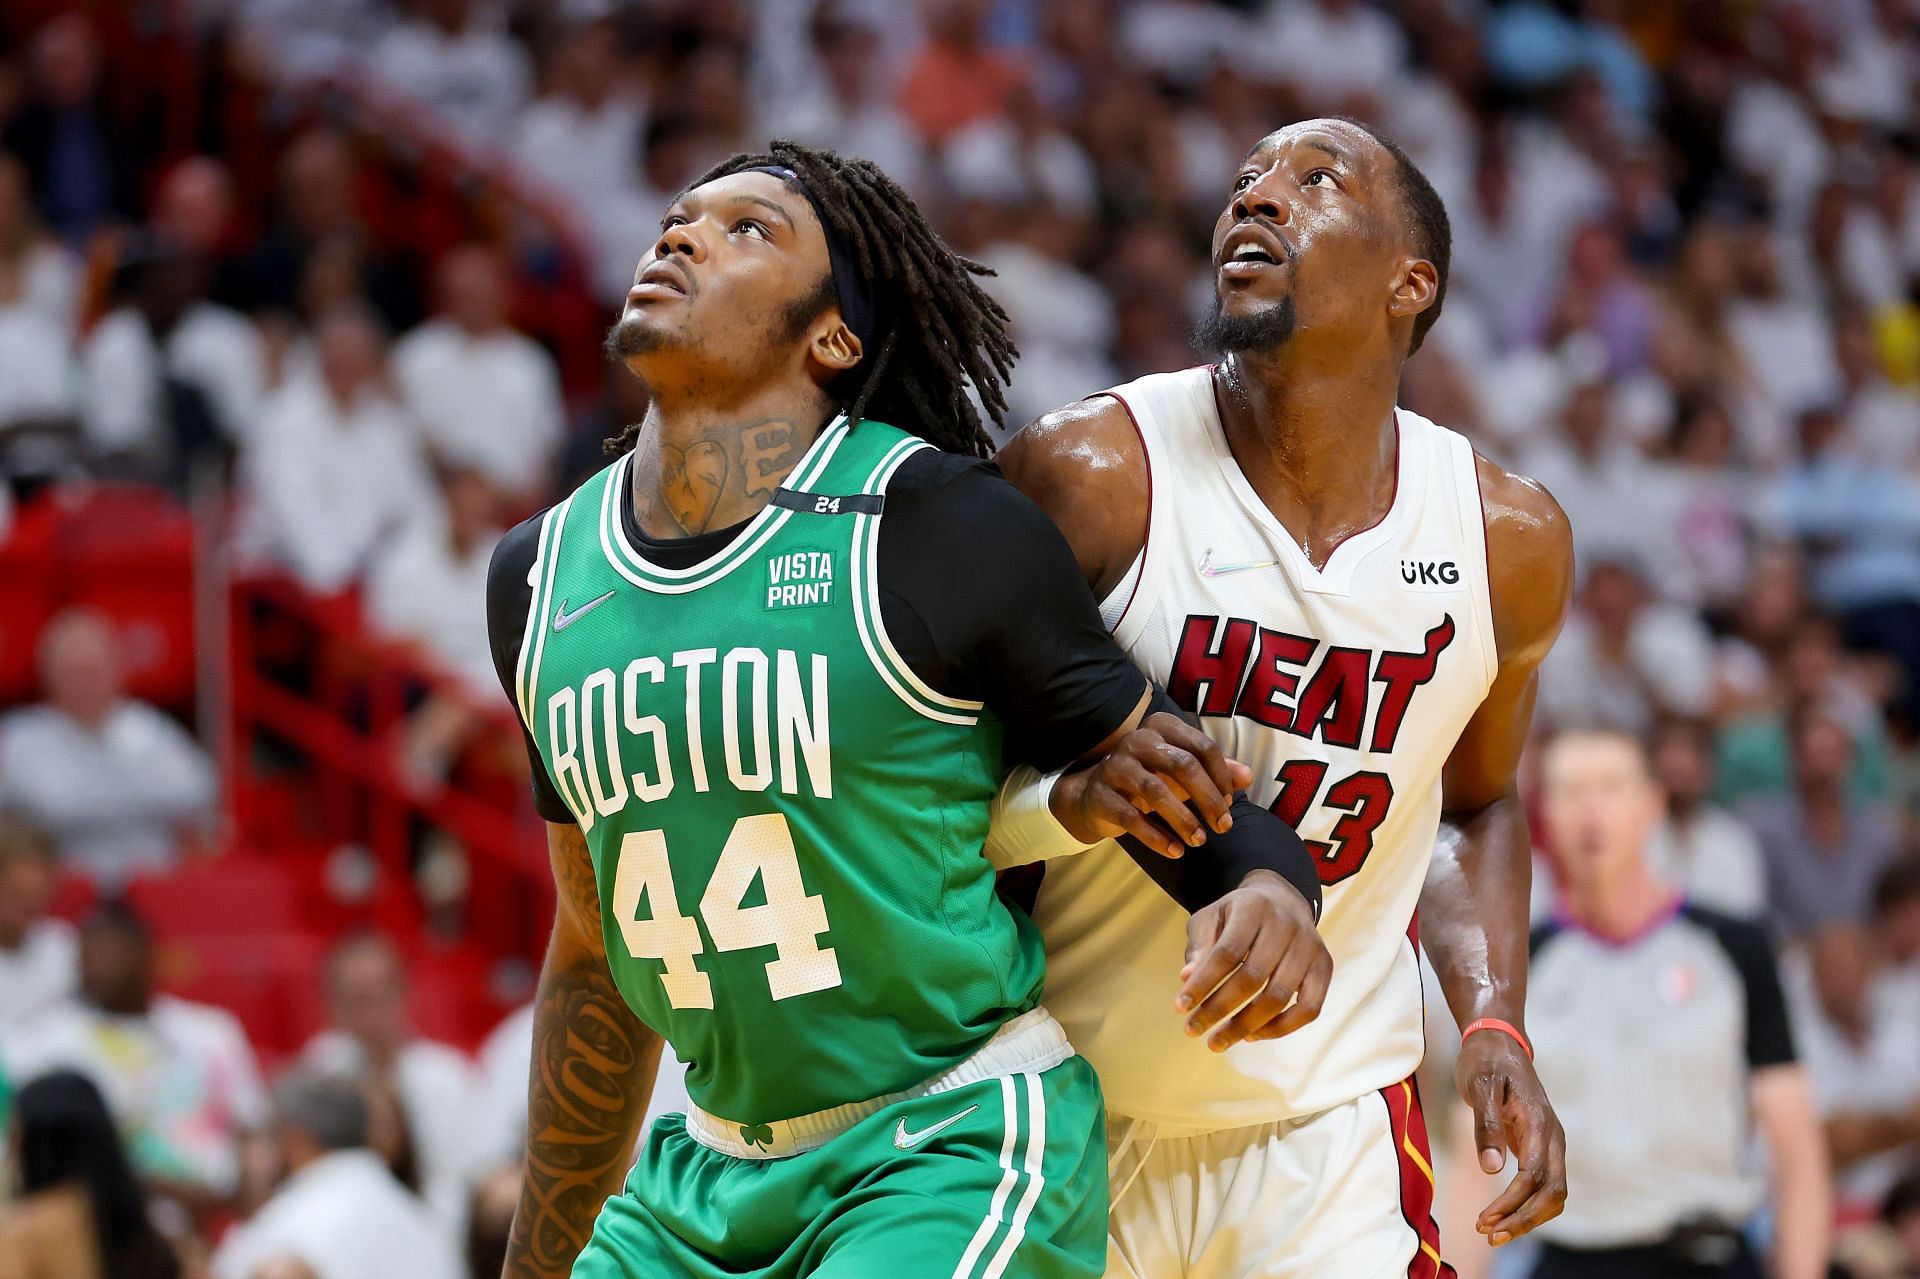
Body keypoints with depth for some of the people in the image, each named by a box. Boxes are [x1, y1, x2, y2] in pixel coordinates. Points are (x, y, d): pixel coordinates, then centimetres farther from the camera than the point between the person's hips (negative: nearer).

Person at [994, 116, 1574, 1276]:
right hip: (1075, 1122, -2)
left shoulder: (1509, 538, -1)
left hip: (1332, 1133, 2)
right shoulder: (1095, 473, -13)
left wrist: (1495, 1027, 2)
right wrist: (1080, 790, -27)